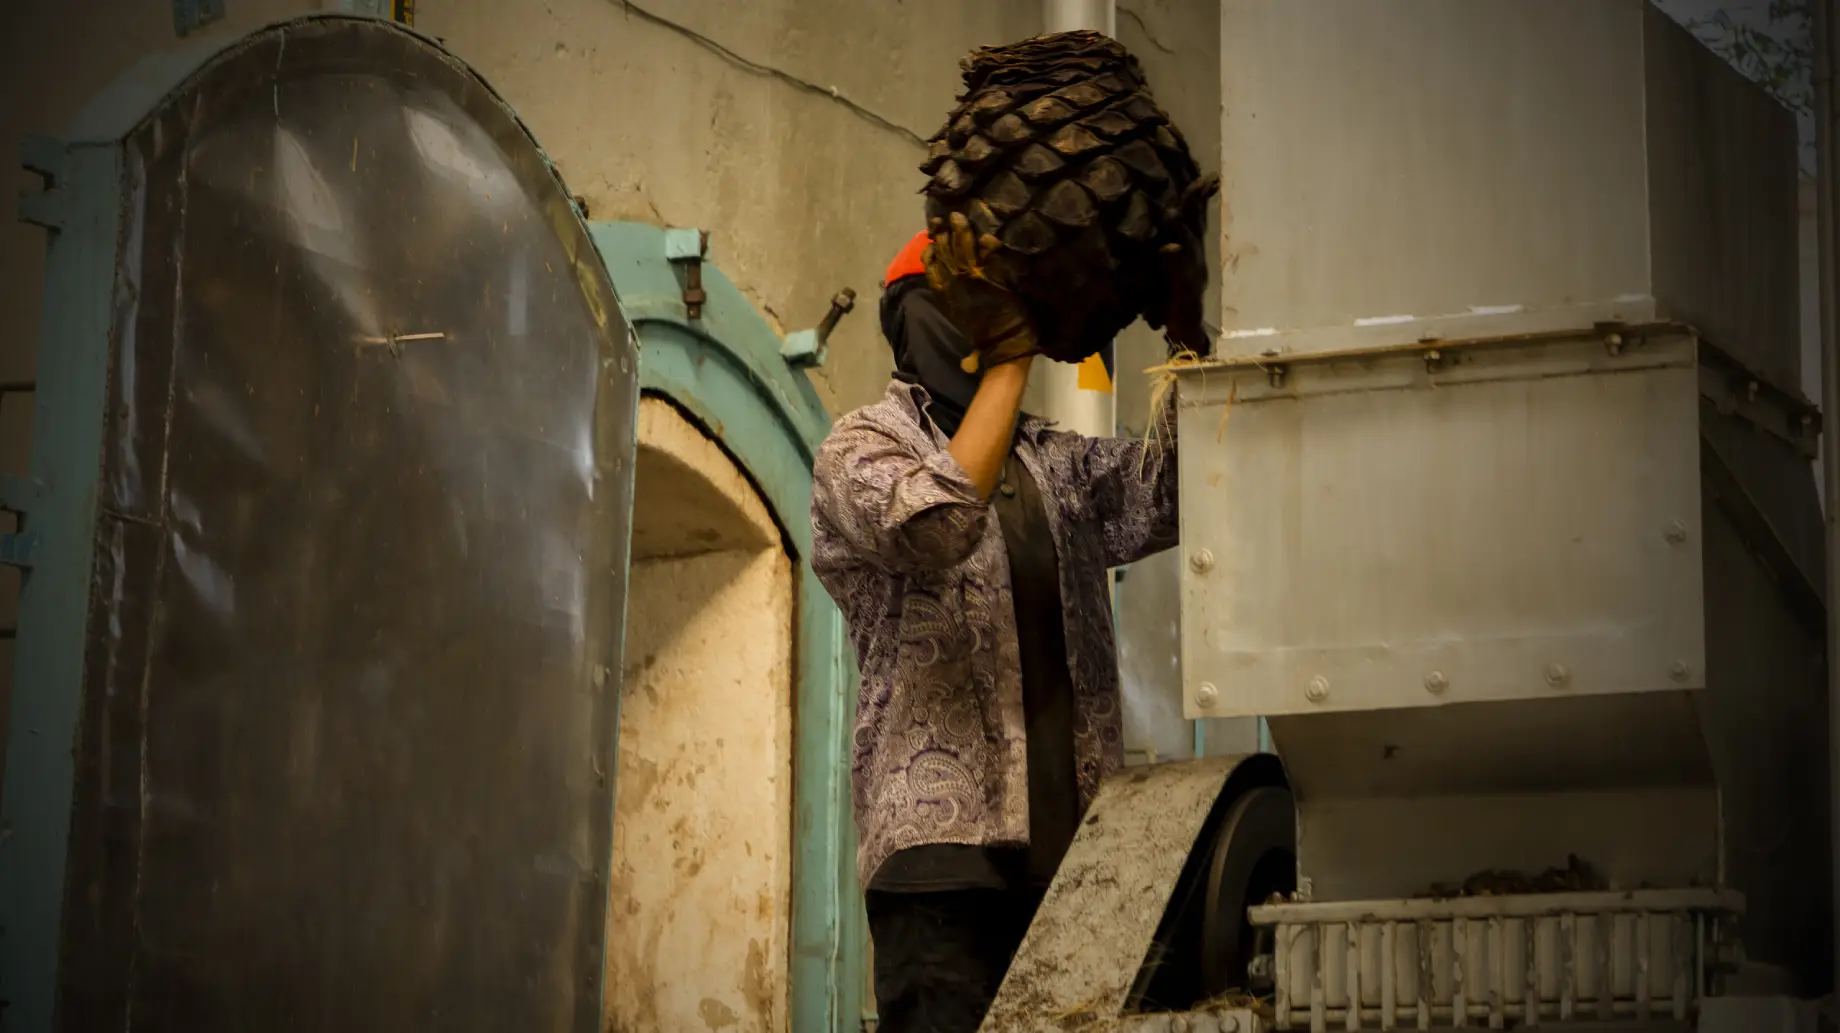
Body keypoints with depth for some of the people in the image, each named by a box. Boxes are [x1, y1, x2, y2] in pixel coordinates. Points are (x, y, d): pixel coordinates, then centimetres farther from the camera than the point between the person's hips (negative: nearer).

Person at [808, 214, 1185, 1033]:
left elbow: (1167, 490, 5)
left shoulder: (1057, 465, 23)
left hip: (1074, 844, 5)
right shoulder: (862, 445, 6)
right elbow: (936, 521, -16)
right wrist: (1008, 362, -10)